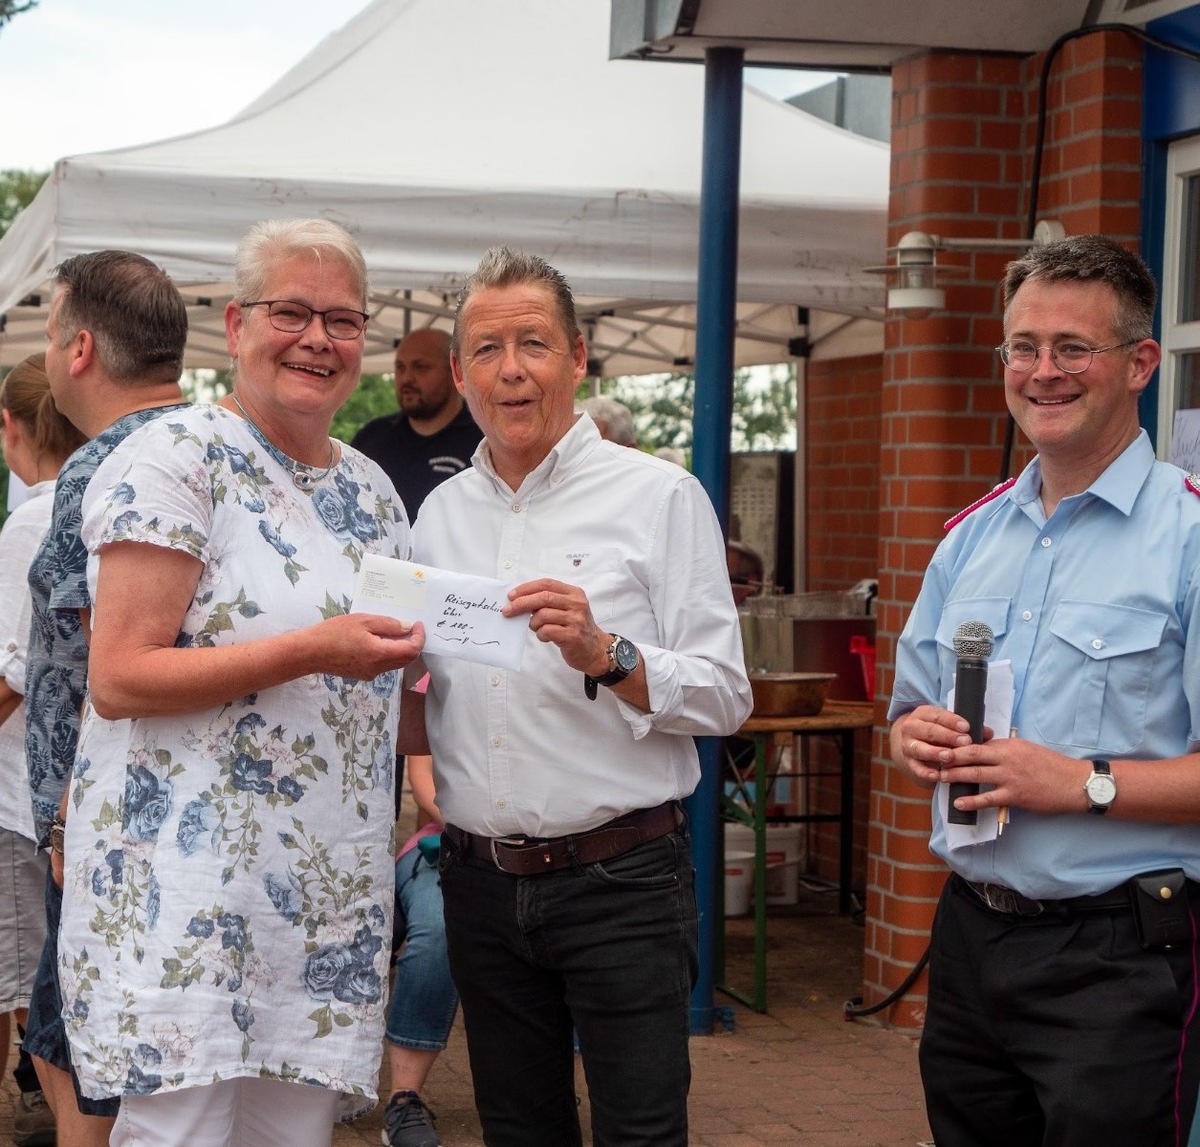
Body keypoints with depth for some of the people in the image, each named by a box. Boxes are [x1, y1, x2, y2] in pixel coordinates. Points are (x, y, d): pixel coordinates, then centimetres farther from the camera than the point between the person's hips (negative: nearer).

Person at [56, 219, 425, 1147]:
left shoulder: (370, 489, 16)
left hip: (336, 891, 7)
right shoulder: (177, 459, -7)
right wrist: (312, 652, -22)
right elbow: (118, 679, -15)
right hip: (186, 888, -7)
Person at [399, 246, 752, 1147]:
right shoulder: (442, 513, 10)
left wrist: (605, 656, -24)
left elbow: (725, 696, -9)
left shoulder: (659, 496, -4)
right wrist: (399, 695, -4)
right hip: (482, 881, 5)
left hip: (621, 879, -5)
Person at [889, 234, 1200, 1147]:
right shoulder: (973, 535, 12)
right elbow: (912, 705, 20)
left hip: (1116, 959, -6)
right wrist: (914, 734, -1)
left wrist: (1086, 783, -23)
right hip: (970, 932, 6)